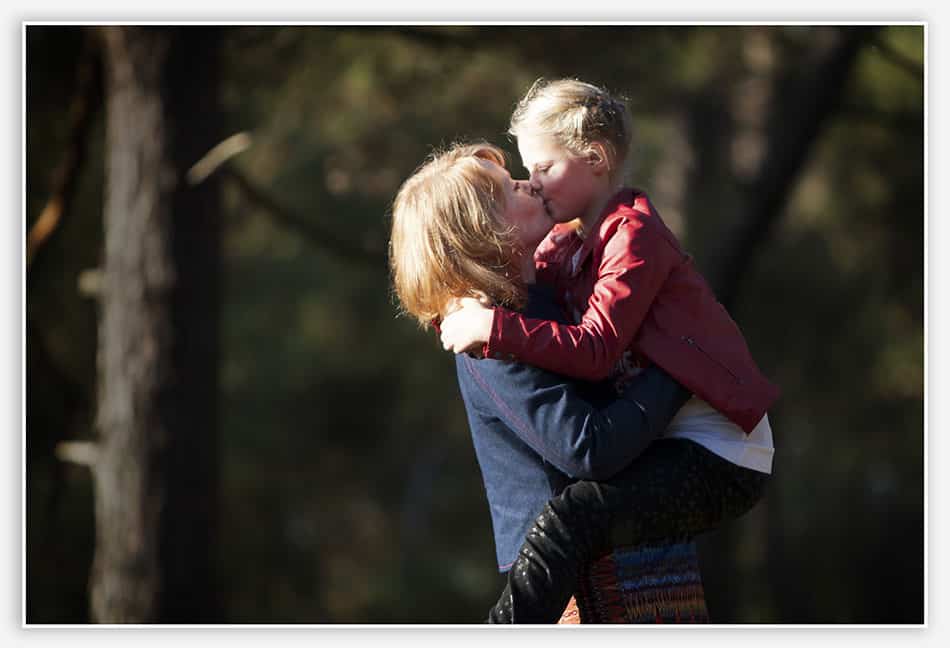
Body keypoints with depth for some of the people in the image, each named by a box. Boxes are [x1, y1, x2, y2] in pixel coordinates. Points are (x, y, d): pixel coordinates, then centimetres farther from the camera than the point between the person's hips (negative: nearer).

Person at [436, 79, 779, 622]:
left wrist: (492, 328, -24)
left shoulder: (633, 234, -14)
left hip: (723, 459, -11)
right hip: (675, 444, 11)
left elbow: (594, 350, -24)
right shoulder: (567, 245, 17)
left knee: (569, 517, -30)